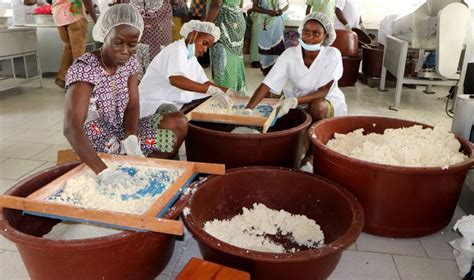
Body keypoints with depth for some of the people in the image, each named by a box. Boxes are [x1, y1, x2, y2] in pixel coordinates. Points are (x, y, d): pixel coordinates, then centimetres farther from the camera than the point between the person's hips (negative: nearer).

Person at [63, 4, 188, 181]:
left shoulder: (130, 63, -3)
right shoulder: (83, 69, -24)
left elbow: (132, 106, -6)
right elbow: (71, 128, -36)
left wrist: (132, 140, -28)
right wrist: (103, 172, -49)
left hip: (122, 134, 6)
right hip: (97, 146, -6)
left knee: (179, 123, -7)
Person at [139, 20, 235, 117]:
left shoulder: (192, 58, 16)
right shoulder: (177, 49, -13)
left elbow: (204, 83, 16)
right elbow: (175, 79, -32)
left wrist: (227, 91, -1)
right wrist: (211, 90, -37)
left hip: (177, 104, 10)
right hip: (152, 103, -9)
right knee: (171, 111, -41)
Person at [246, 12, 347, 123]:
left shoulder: (332, 55, -19)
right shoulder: (289, 54, -15)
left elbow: (322, 92, -21)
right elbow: (267, 84, -24)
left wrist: (294, 101, -39)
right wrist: (248, 109, -40)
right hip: (299, 103, 4)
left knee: (317, 106, -34)